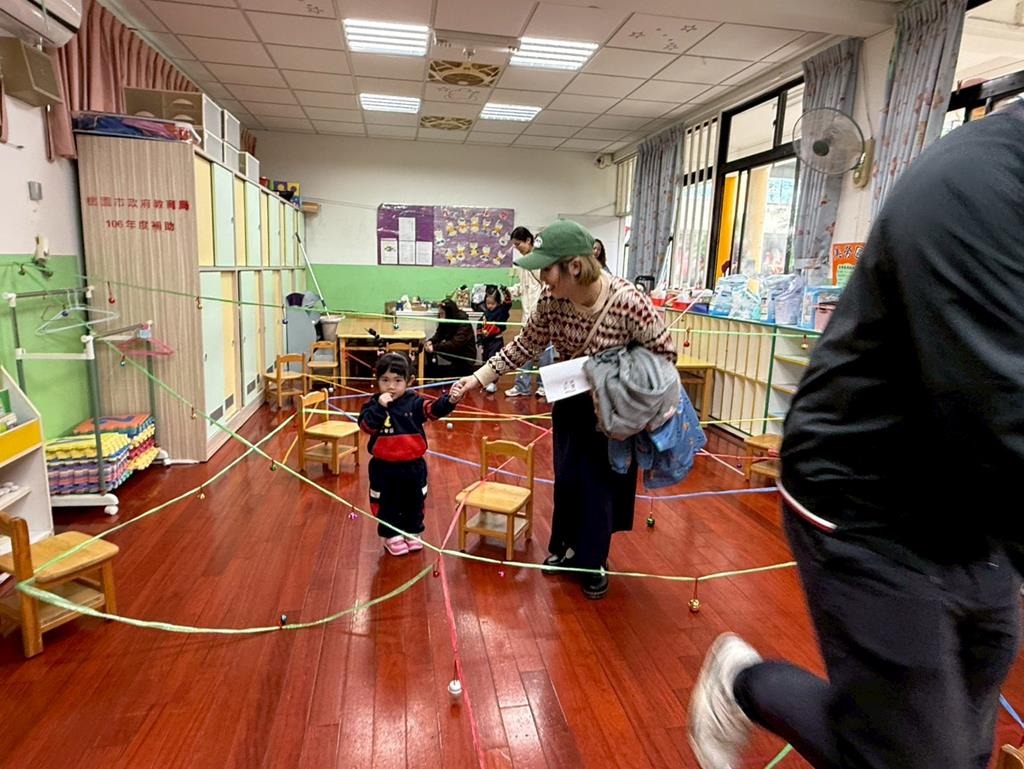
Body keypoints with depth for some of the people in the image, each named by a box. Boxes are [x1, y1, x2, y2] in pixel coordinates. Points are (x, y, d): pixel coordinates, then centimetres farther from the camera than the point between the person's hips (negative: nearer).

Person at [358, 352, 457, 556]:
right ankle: (392, 536, 31)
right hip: (384, 467, -1)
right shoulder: (373, 404, -8)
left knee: (414, 502, 17)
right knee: (387, 504, 13)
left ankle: (412, 533, 37)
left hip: (413, 465, 2)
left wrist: (449, 401, -39)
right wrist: (379, 407, -31)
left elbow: (434, 410, -19)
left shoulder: (414, 402, -6)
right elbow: (366, 426, -21)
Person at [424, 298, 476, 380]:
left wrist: (435, 347, -35)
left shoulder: (464, 324, -21)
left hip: (464, 359, -7)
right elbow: (438, 335, 2)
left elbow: (456, 343, -31)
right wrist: (430, 341, -21)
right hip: (452, 354, 7)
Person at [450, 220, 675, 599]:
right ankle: (566, 546, 38)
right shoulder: (552, 302, -18)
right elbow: (524, 346, -5)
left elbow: (665, 352, -18)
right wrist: (478, 378, -7)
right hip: (571, 402, 4)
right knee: (566, 477, 14)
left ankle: (593, 562, 27)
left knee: (599, 481, 5)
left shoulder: (628, 301, -31)